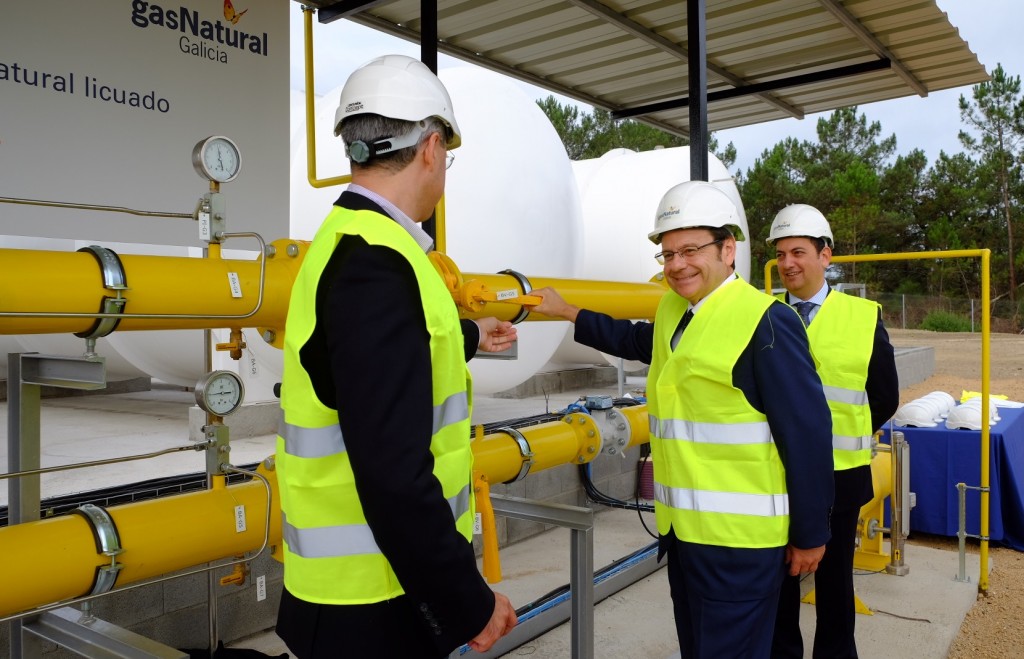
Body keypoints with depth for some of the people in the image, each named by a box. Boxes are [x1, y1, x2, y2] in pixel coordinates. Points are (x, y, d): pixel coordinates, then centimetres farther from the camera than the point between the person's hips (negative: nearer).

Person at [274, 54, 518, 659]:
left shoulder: (349, 245, 5)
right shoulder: (376, 266, -25)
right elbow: (393, 476, -30)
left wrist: (471, 337, 42)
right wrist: (470, 604, -18)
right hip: (373, 606, -9)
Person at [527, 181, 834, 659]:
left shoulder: (765, 321, -17)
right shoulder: (672, 309, 8)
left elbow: (807, 434, -15)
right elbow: (638, 341, 31)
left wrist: (809, 533, -9)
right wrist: (567, 313, 28)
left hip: (737, 536, -8)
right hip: (681, 527, 8)